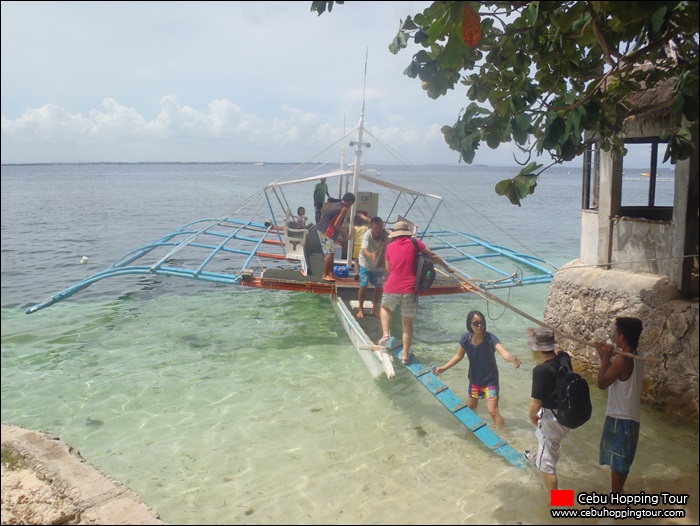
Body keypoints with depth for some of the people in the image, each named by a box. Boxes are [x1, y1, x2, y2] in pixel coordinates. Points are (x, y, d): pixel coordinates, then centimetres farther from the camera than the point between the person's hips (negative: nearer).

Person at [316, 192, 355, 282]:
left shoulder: (335, 204, 17)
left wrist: (341, 229, 23)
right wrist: (344, 233, -1)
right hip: (327, 232, -10)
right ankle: (325, 275, -5)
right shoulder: (344, 209, -10)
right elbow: (336, 225, -16)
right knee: (330, 253, -8)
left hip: (322, 229, 10)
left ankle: (331, 273, 23)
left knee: (331, 252, 17)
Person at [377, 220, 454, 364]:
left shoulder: (390, 246, 6)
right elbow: (433, 256, 7)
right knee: (407, 323, 11)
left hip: (392, 289, 1)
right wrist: (447, 267, 19)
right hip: (410, 290, -1)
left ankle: (386, 334, 11)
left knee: (385, 308, 31)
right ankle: (405, 354, 16)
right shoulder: (414, 243, 1)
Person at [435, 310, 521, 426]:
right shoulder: (466, 338, -18)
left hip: (490, 380, -4)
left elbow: (504, 353, -45)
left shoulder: (490, 338, -28)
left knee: (493, 411, -11)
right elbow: (459, 356, 0)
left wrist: (513, 359, -66)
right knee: (472, 406, 26)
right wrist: (444, 368, -2)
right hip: (474, 379, 4)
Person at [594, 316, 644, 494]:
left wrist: (605, 358, -12)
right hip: (628, 417, 9)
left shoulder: (623, 359, -23)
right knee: (621, 461, 20)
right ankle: (617, 494, 33)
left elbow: (602, 383, -18)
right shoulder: (635, 358, 6)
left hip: (620, 418, -9)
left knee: (617, 461, 2)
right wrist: (606, 357, 9)